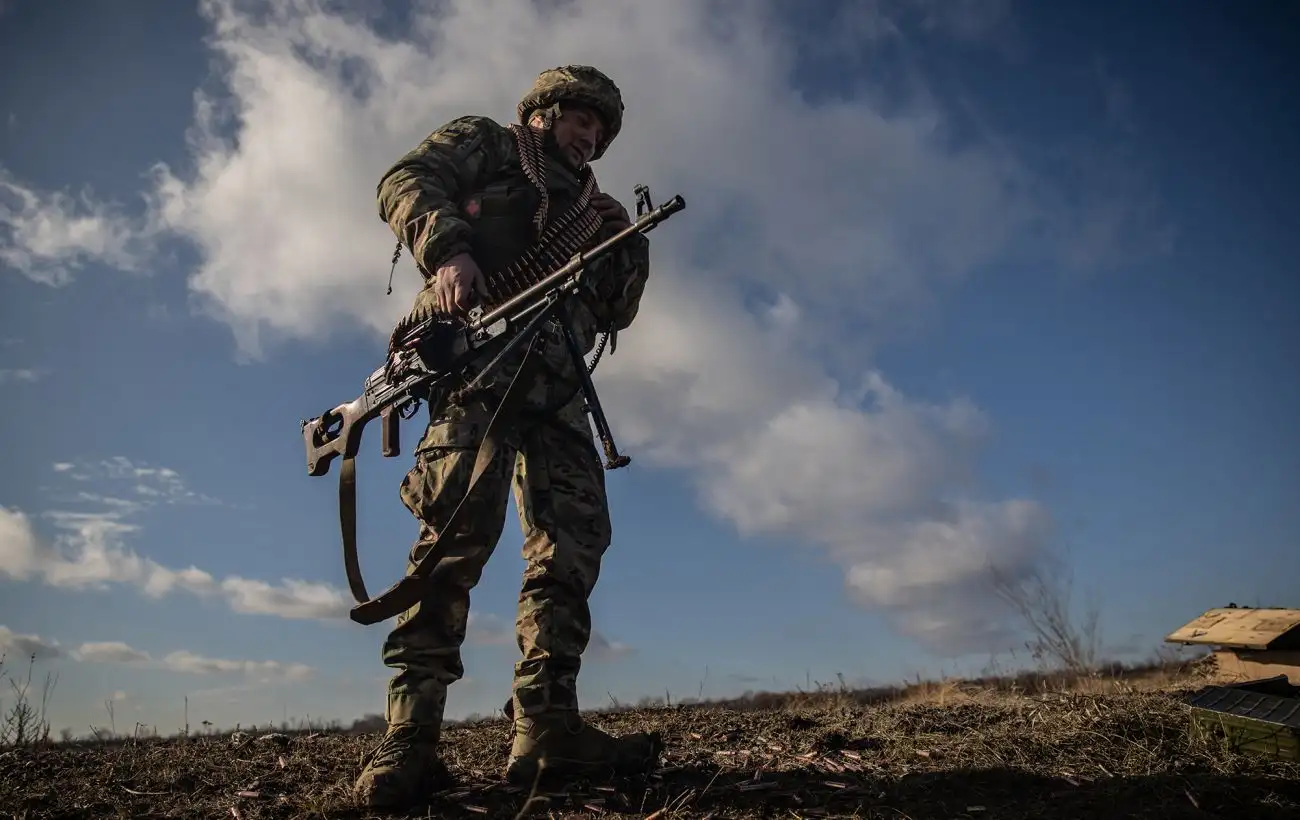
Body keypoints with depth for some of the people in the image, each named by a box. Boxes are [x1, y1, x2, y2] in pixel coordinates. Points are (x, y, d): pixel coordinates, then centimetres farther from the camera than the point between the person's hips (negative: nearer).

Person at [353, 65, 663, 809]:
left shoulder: (584, 207, 33)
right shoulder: (483, 142, 22)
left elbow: (614, 313, 26)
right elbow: (406, 182, 3)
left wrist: (629, 249, 8)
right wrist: (446, 248, -16)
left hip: (554, 383, 6)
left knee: (574, 544, -7)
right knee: (459, 533, -20)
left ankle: (548, 730, -5)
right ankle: (408, 737, -17)